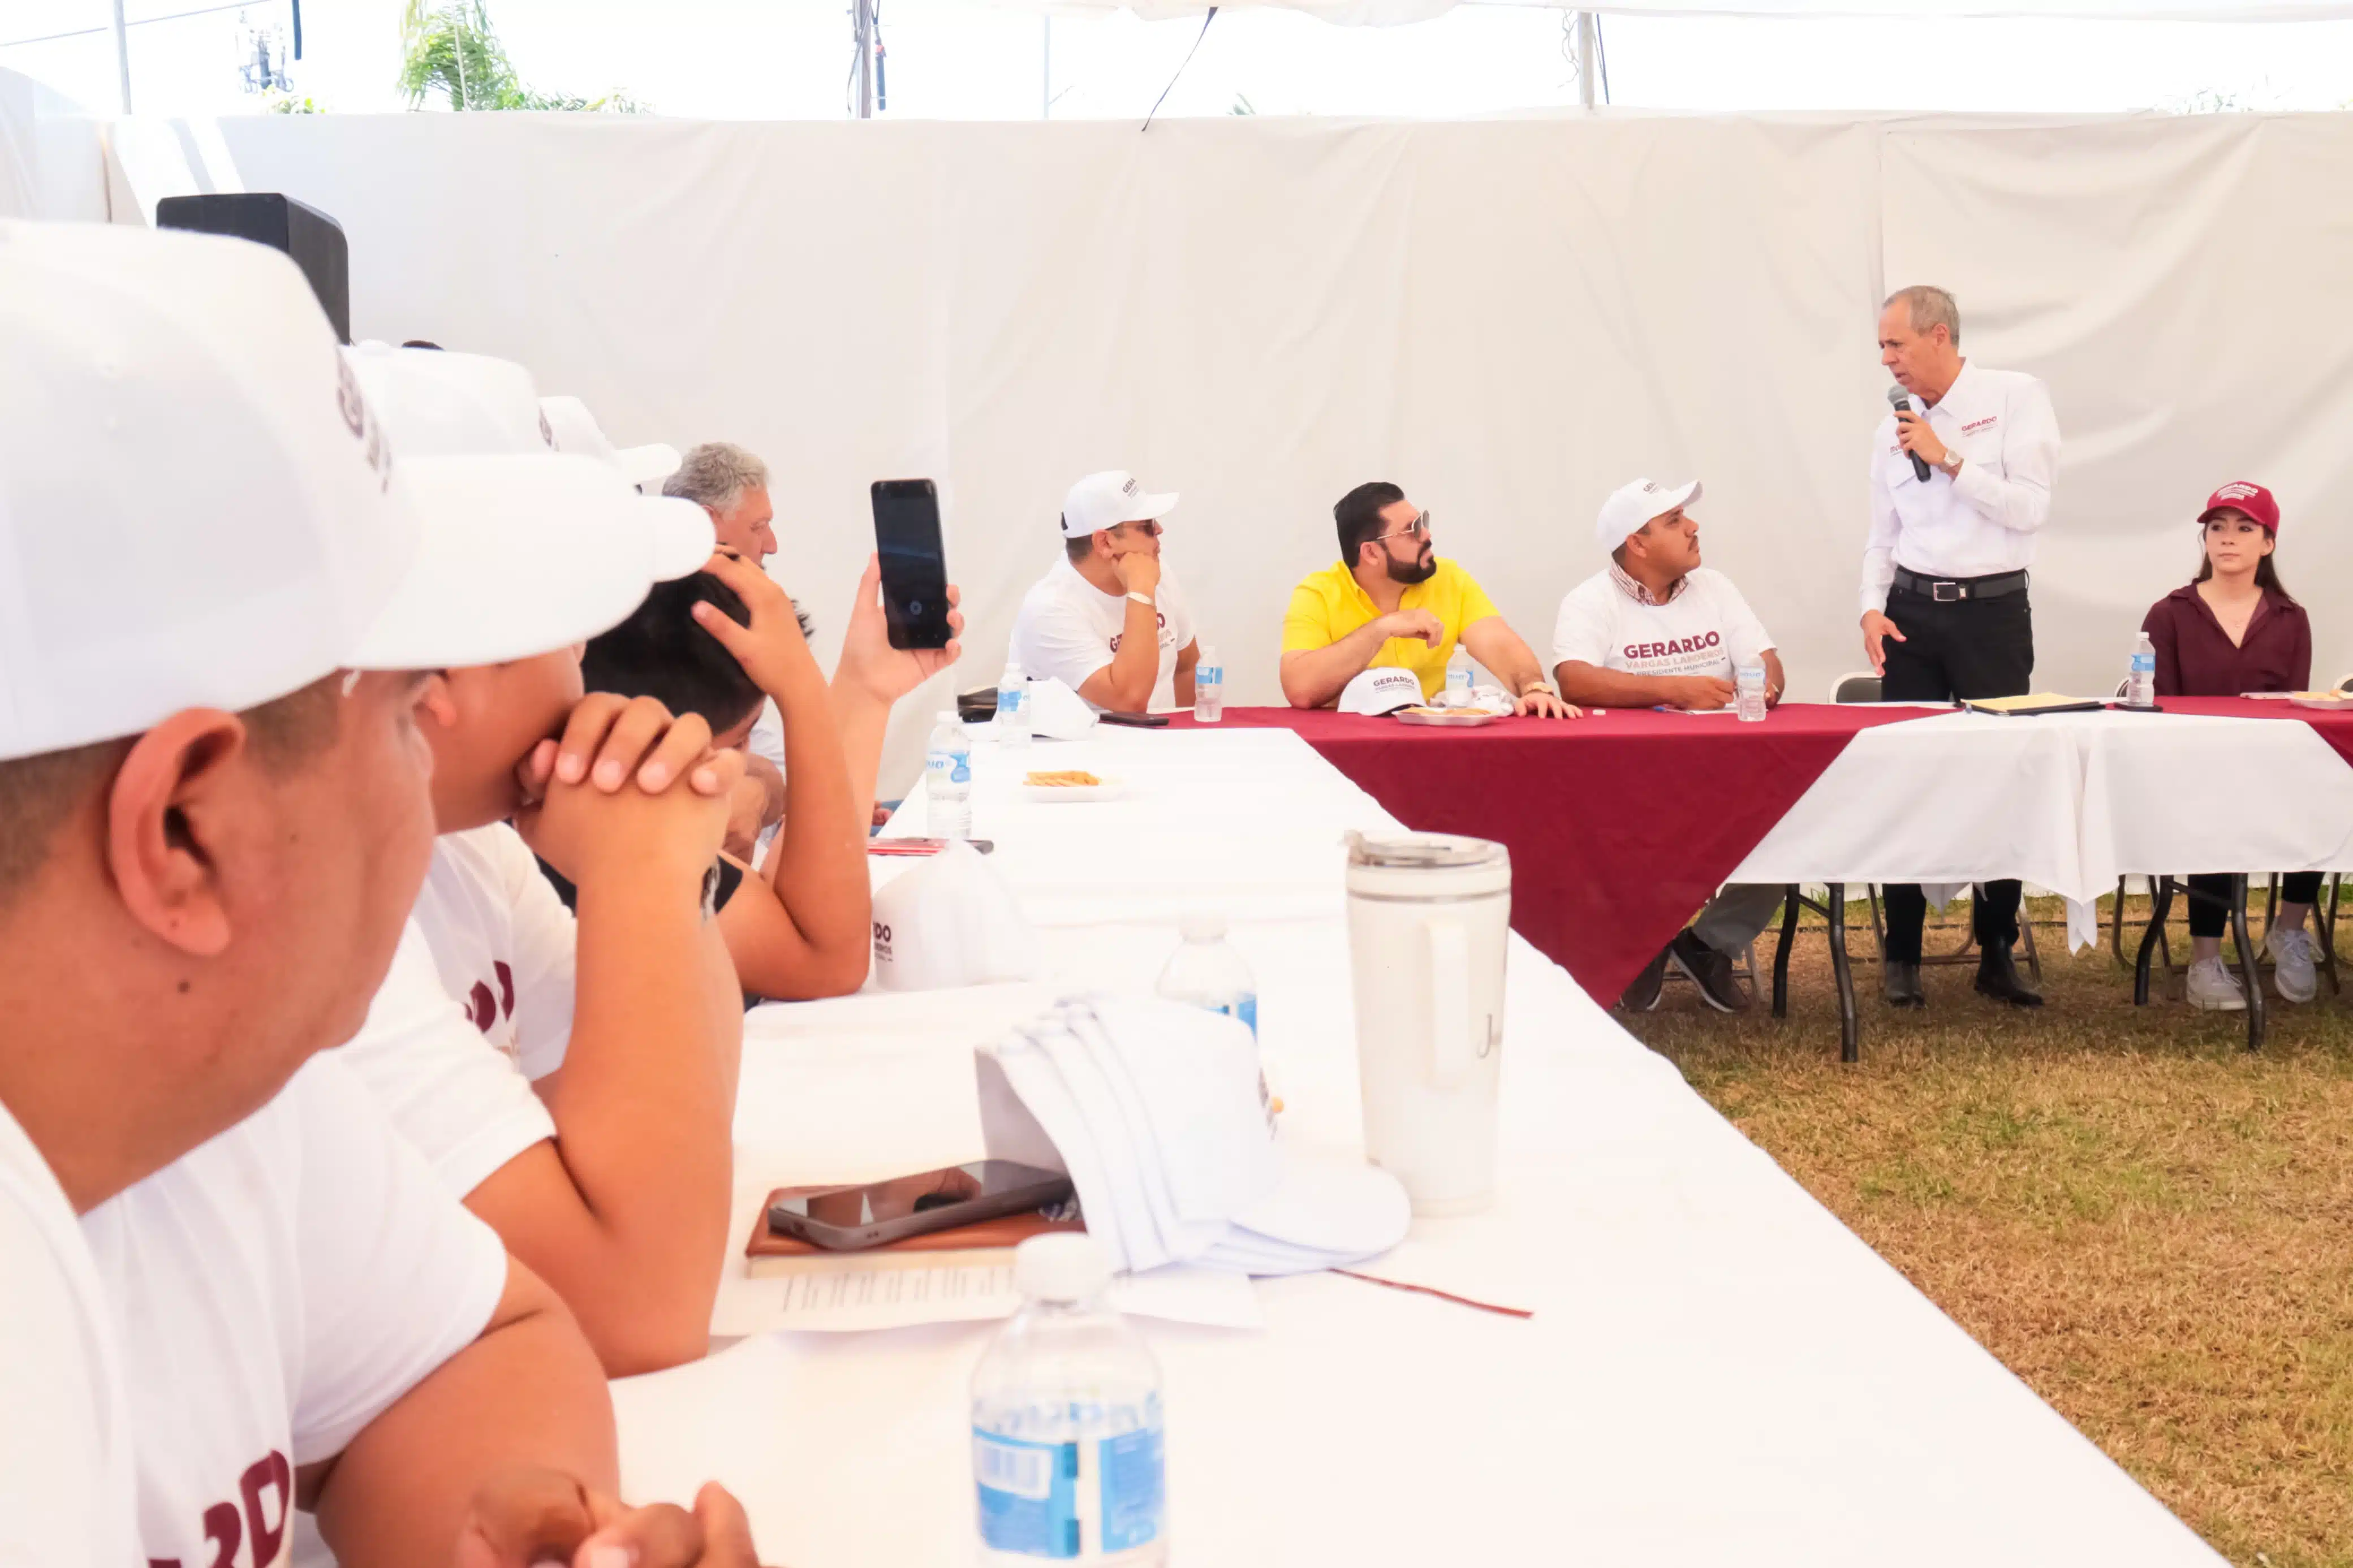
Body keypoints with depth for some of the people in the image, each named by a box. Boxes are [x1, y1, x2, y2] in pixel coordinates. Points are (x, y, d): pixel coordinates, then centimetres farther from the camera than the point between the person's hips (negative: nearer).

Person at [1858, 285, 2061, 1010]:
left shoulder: (2017, 398, -3)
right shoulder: (1893, 429, 9)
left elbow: (2031, 508, -11)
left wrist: (1949, 458, -15)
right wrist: (1872, 606, -1)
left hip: (1993, 609, -3)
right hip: (1912, 610, 3)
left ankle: (1997, 954, 16)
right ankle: (1902, 955, 11)